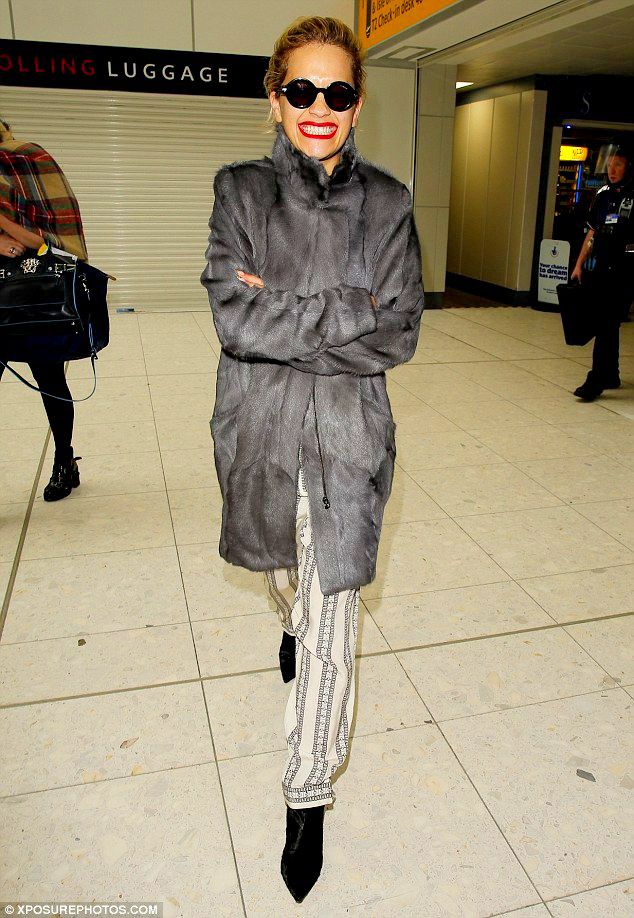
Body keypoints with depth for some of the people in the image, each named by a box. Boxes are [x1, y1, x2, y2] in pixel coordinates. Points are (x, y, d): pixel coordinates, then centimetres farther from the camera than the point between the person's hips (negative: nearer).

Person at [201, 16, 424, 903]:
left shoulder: (387, 203, 0)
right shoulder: (241, 191, -1)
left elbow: (399, 333, -8)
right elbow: (234, 318, -14)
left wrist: (285, 316, -15)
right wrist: (348, 311, -17)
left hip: (349, 431, -1)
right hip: (259, 426, 2)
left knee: (332, 617, 1)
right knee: (284, 567, 26)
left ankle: (309, 798, 19)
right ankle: (294, 623, 63)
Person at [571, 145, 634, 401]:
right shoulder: (603, 194, 12)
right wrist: (579, 265, 13)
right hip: (601, 267, 6)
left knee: (607, 325, -9)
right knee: (605, 324, 13)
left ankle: (595, 382, -8)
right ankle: (610, 376, 25)